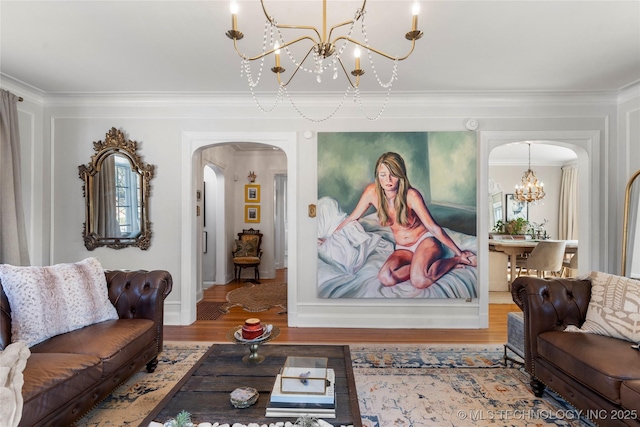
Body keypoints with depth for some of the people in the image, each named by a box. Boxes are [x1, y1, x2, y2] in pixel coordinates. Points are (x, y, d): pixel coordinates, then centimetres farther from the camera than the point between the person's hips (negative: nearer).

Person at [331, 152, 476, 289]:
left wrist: (459, 253, -11)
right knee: (385, 278, -27)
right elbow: (352, 218, 0)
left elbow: (433, 227, -15)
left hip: (425, 240, -3)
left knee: (419, 281, -32)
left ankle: (456, 260, -6)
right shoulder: (372, 191, -13)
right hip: (402, 248, 3)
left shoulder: (411, 195, -22)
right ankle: (421, 266, -5)